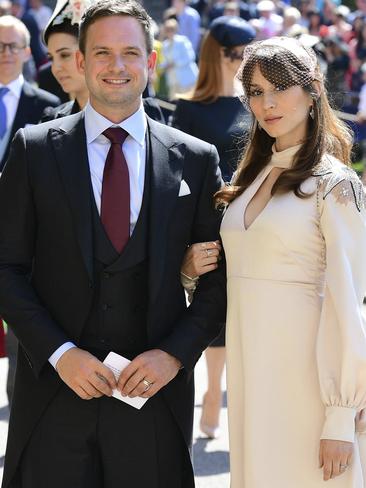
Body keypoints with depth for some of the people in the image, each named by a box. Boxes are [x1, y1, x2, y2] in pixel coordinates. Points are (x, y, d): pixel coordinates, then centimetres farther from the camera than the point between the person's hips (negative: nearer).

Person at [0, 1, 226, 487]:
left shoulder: (196, 159, 4)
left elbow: (221, 277, 5)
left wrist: (175, 354, -8)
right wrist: (59, 353, -10)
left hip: (156, 388, 1)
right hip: (54, 392, 0)